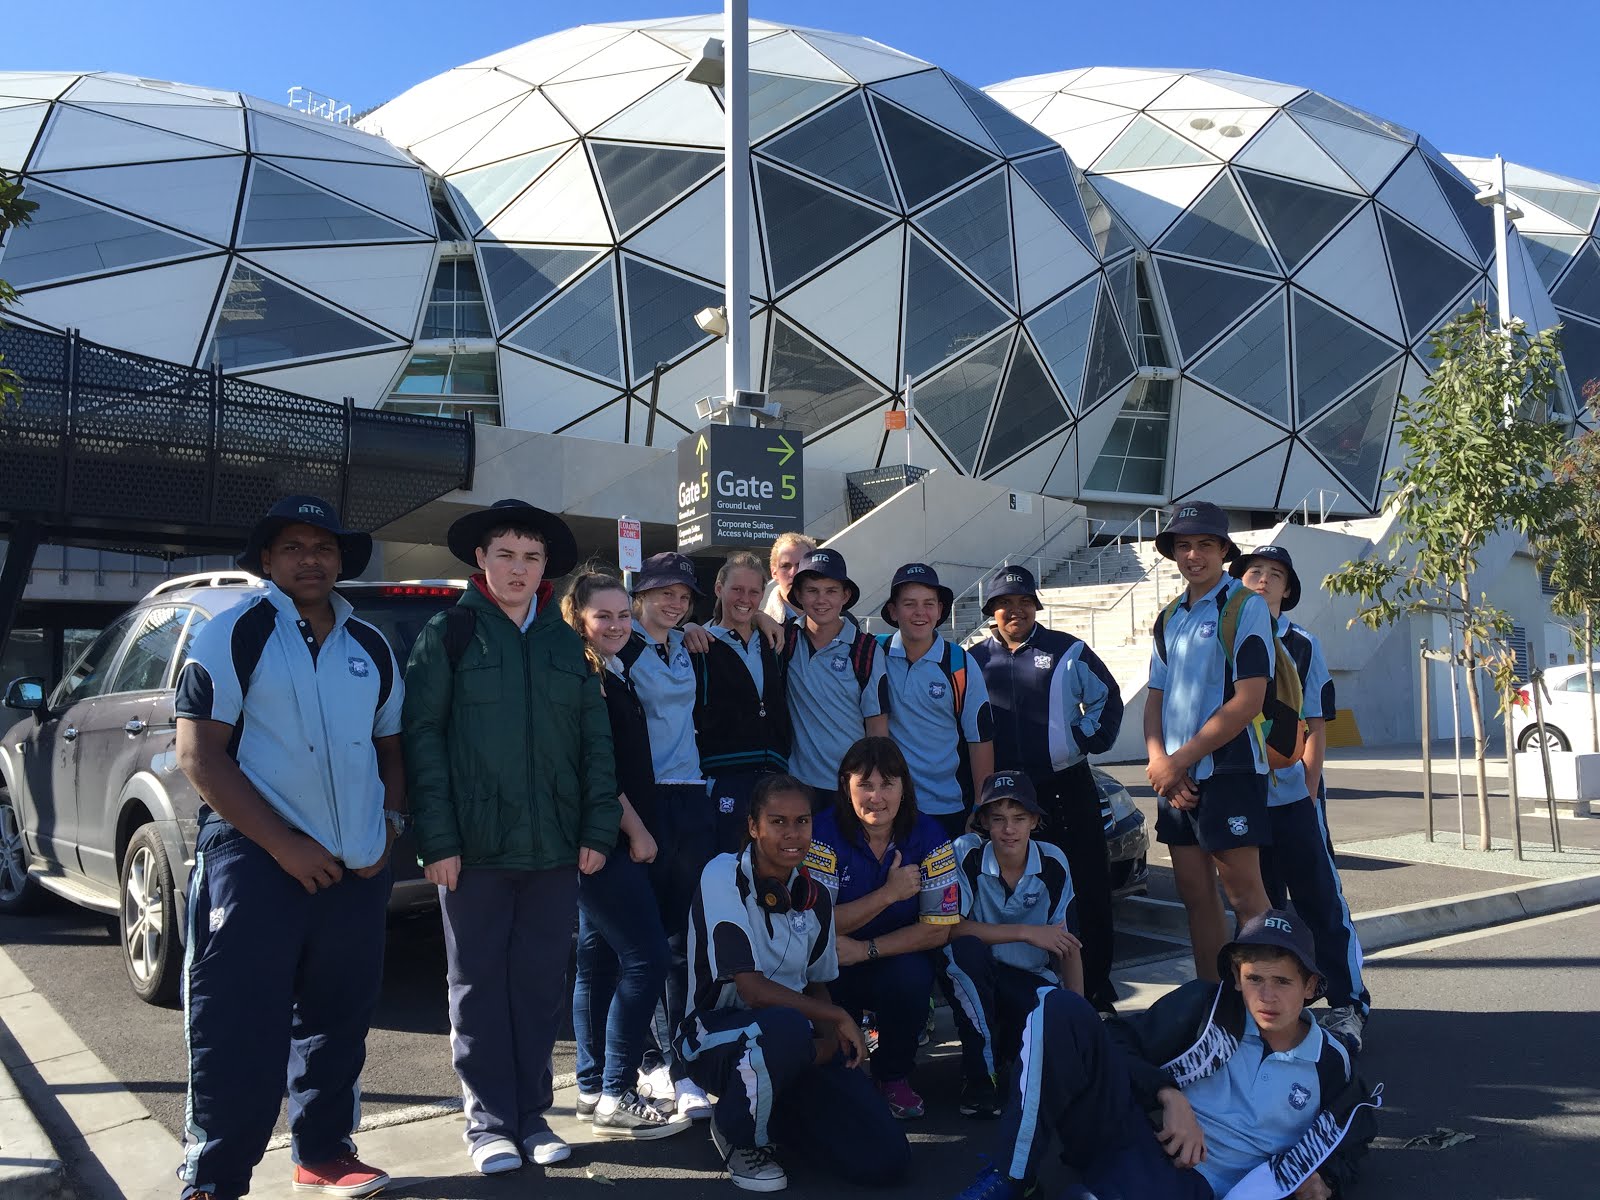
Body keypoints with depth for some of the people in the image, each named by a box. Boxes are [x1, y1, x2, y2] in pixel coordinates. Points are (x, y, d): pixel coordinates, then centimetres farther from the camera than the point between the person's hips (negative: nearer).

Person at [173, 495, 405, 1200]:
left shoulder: (372, 649, 12)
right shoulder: (233, 635, -4)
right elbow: (198, 754, -10)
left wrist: (390, 824, 1)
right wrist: (284, 844, -15)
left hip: (357, 868, 5)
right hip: (256, 861, -5)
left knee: (338, 1021, 14)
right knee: (239, 1033, -3)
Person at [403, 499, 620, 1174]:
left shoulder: (566, 642, 11)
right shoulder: (450, 632, 0)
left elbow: (596, 740, 9)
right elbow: (423, 737, -6)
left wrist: (597, 830, 2)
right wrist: (438, 838, -12)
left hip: (554, 846, 3)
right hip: (474, 845, -3)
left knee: (541, 983, 10)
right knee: (480, 985, 7)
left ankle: (533, 1115, 23)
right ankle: (488, 1121, 19)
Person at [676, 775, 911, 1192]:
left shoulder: (815, 895, 3)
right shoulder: (722, 877, -17)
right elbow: (752, 989, -22)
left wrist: (830, 1039, -9)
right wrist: (839, 1017, -16)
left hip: (796, 1044, 6)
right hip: (717, 1032, -5)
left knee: (885, 1160, -10)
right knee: (786, 1026, -40)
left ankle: (773, 1112, 16)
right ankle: (737, 1134, -8)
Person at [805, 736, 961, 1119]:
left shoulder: (928, 837, -10)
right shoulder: (825, 834, -14)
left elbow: (938, 929, -13)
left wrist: (864, 950, -22)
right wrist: (889, 893, -24)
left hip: (898, 961, 1)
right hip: (834, 972, -1)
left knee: (911, 974, -31)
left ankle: (894, 1075, -1)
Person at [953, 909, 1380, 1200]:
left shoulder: (1330, 1065, 10)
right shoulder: (1206, 1005, 7)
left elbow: (1352, 1130, 27)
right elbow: (1120, 1042, 6)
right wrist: (1169, 1096, -10)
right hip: (1126, 1131, 3)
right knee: (1062, 1009, -25)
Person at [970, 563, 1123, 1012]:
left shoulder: (1067, 650, 4)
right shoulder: (976, 660, 8)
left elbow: (1107, 697, 11)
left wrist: (1092, 739, -1)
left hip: (1066, 788, -1)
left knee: (1087, 890, 0)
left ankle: (1096, 990, 12)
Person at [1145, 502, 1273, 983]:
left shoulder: (1245, 606, -6)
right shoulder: (1169, 618, 15)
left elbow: (1248, 700, -14)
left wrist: (1180, 759, -13)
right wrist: (1158, 761, -5)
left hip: (1227, 772, -7)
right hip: (1175, 778, 7)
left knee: (1244, 895, -5)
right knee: (1195, 896, 10)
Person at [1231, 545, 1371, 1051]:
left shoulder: (1302, 645, 2)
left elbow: (1317, 725, 1)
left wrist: (1308, 790, -7)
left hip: (1294, 797, -2)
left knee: (1321, 900, 0)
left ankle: (1350, 1003, 10)